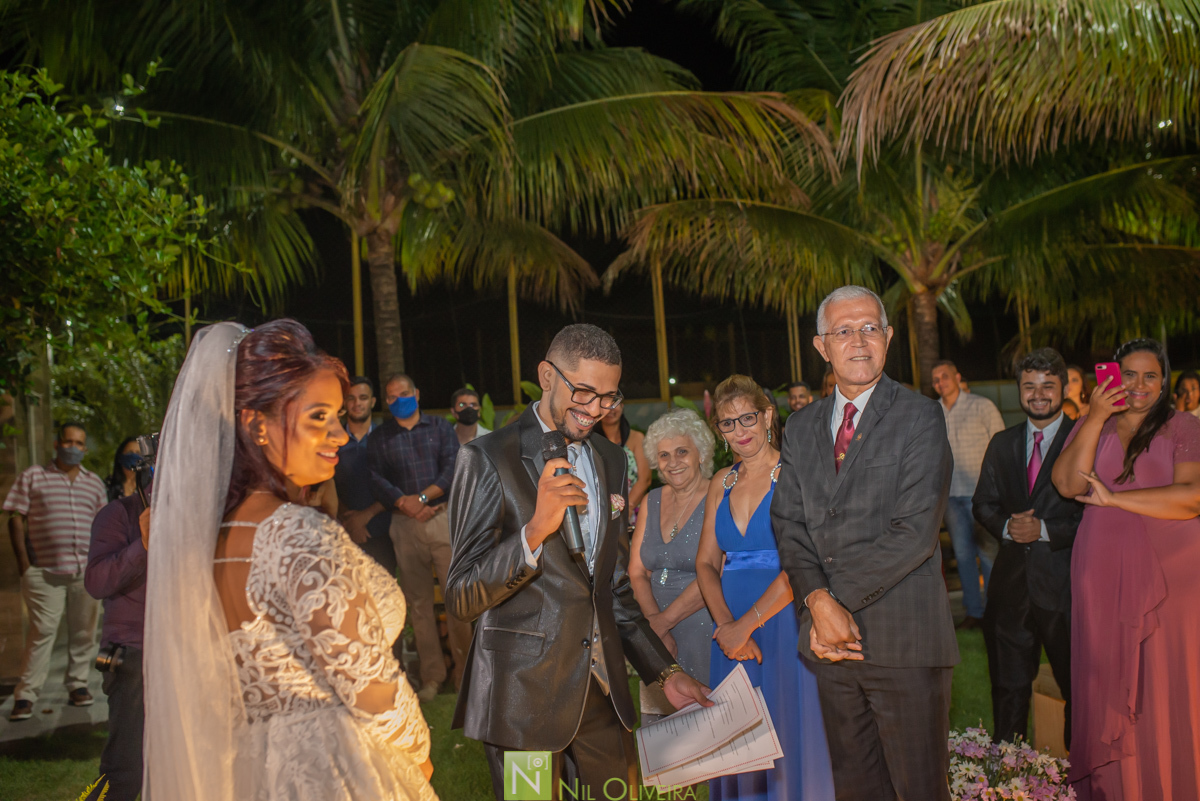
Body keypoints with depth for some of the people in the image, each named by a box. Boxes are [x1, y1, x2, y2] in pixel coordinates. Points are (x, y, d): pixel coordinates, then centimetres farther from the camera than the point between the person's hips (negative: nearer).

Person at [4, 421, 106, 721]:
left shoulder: (95, 483, 15)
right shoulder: (33, 477, 6)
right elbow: (16, 519, 2)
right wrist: (24, 565, -4)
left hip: (86, 570, 3)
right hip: (44, 571, -3)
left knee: (83, 630, 6)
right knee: (42, 631, -6)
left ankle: (78, 685, 19)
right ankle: (25, 695, -1)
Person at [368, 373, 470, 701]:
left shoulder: (440, 427, 11)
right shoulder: (378, 438, 13)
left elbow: (452, 468, -2)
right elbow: (376, 481, 1)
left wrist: (422, 497, -13)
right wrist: (407, 505, -13)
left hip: (445, 518, -1)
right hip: (405, 526, 1)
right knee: (418, 601, 3)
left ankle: (465, 671, 4)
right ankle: (432, 675, 11)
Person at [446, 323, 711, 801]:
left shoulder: (611, 460, 11)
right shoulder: (488, 459, -8)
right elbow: (462, 599, -13)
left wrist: (664, 672, 14)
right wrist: (536, 529, -26)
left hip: (603, 690, 5)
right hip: (524, 695, -5)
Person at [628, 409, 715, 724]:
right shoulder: (651, 502, 13)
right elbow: (637, 572, 9)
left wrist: (662, 622, -12)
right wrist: (656, 626, -7)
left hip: (703, 631, -5)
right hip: (659, 636, 5)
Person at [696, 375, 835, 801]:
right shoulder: (722, 483, 12)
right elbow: (706, 562, 7)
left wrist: (747, 623, -17)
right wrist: (726, 625, -9)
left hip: (782, 619, -5)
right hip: (732, 628, 5)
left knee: (787, 733, 1)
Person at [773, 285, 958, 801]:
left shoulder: (920, 418, -4)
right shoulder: (800, 430, 13)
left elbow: (915, 532, -13)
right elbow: (789, 526, 5)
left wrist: (841, 598, -13)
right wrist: (819, 602, -11)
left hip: (903, 640, -4)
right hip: (830, 640, 5)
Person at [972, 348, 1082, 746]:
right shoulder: (1002, 444, 10)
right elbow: (982, 504, 12)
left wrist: (1045, 530, -18)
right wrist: (1006, 526, -8)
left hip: (1064, 580, -4)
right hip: (1013, 579, 4)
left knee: (1076, 683, 8)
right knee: (1008, 681, 15)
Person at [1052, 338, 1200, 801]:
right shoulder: (1090, 428, 11)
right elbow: (1069, 484, -6)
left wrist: (1113, 498, -12)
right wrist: (1096, 418, -13)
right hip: (1101, 575, 2)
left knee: (1160, 690, 2)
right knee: (1105, 685, 6)